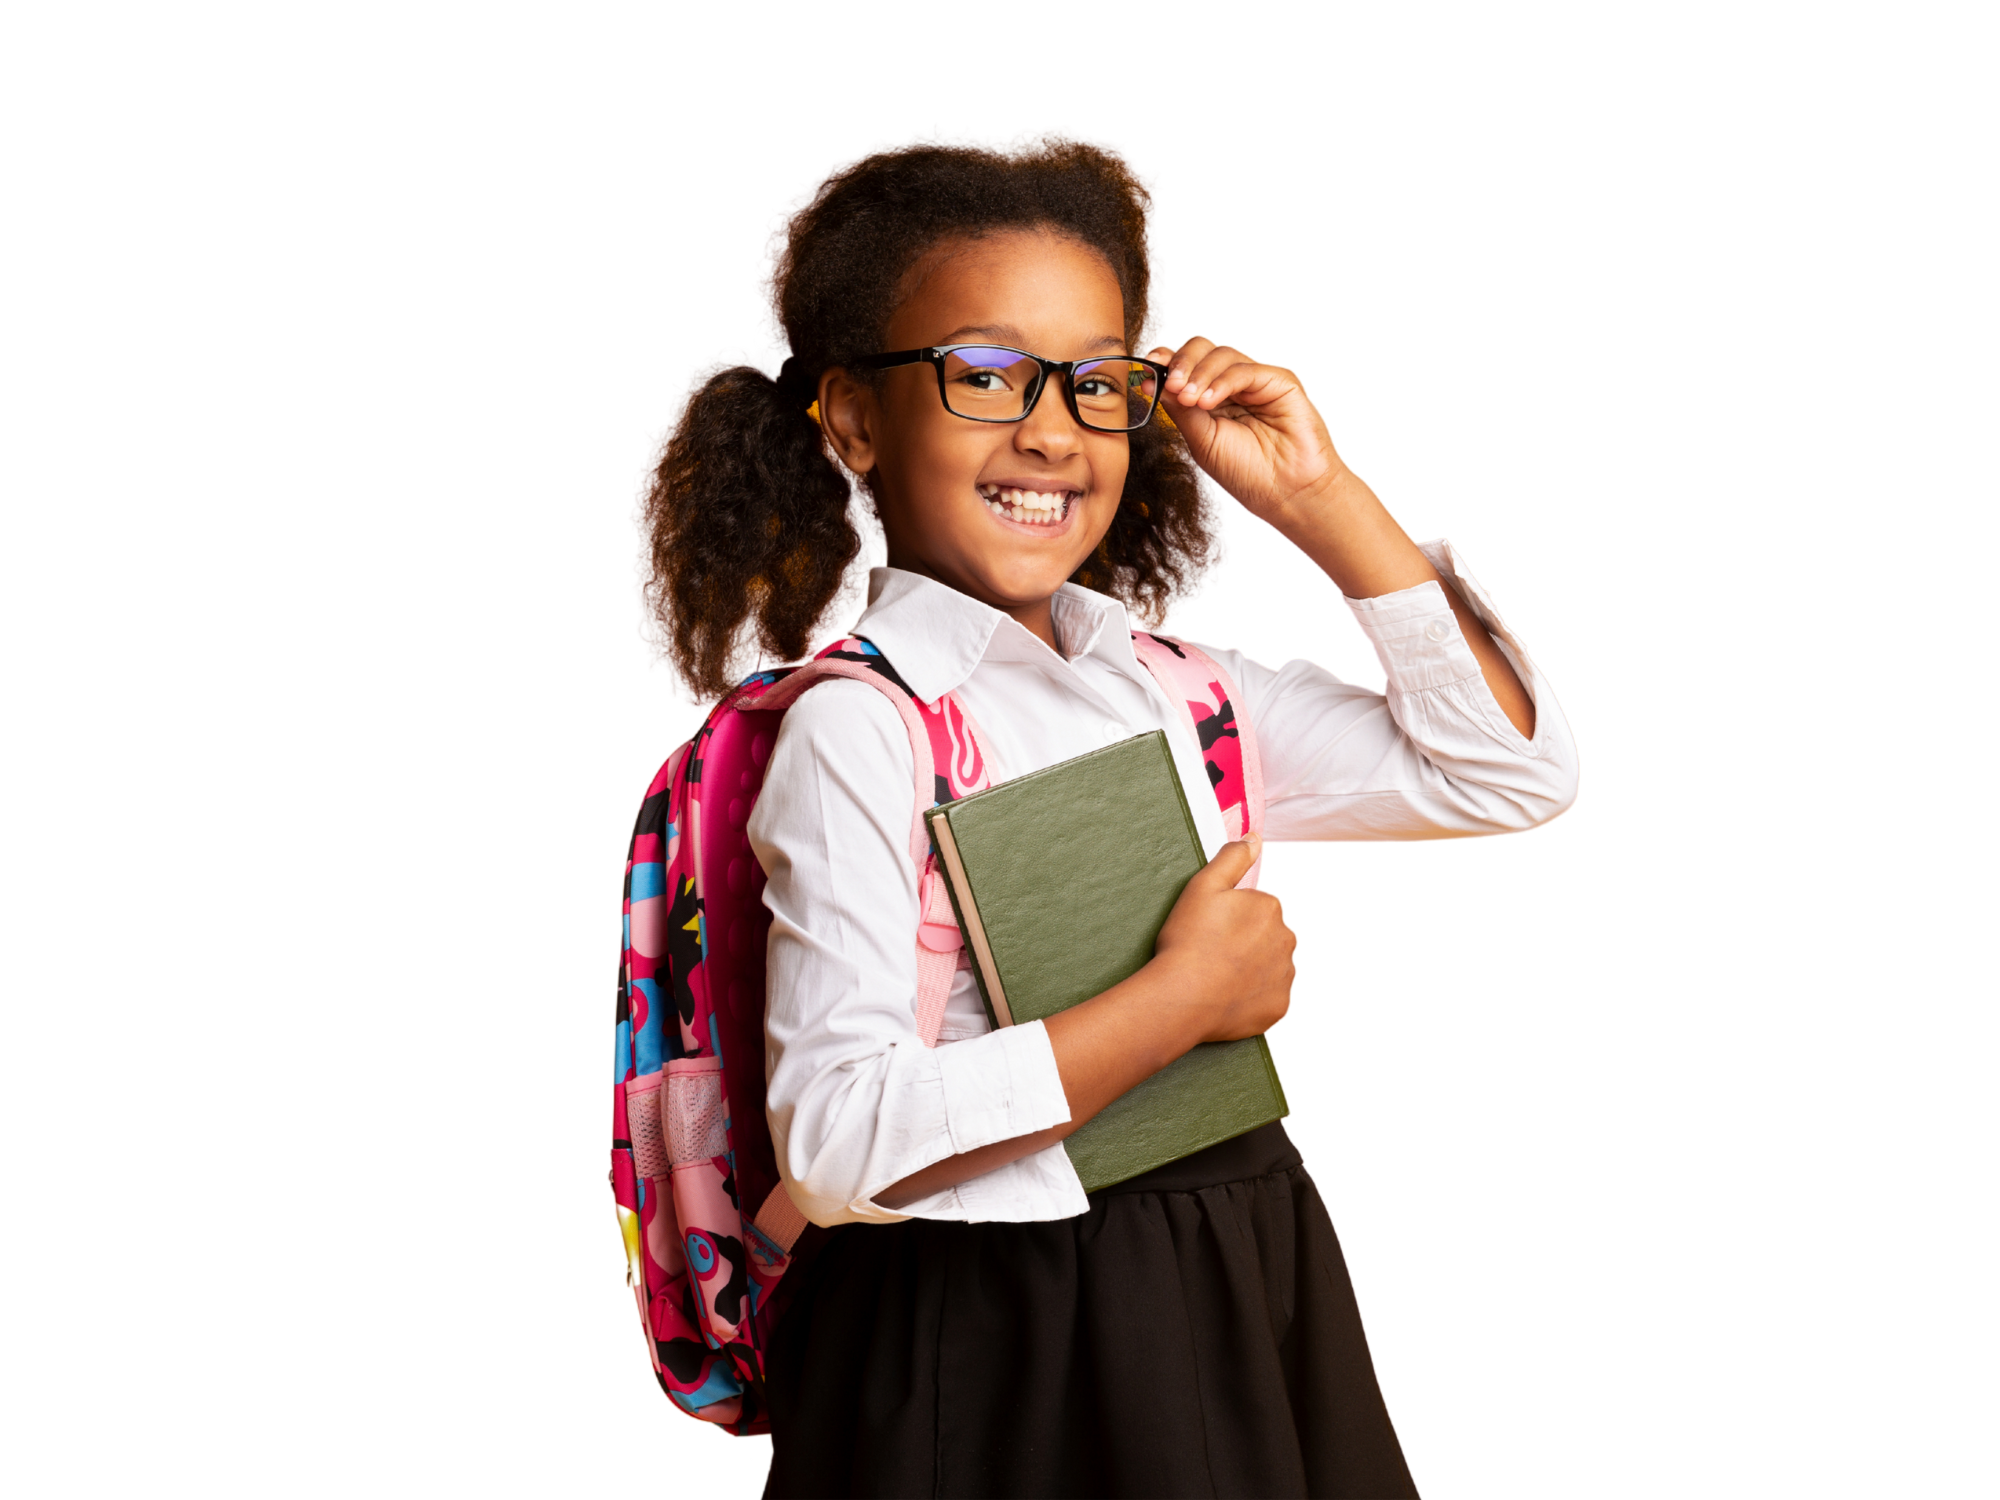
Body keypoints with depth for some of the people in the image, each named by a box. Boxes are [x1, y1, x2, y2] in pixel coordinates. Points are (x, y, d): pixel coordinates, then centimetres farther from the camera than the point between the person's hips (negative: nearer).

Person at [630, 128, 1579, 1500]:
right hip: (994, 1367, -6)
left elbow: (1518, 775, 6)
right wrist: (1186, 999, -20)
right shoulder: (859, 729, -15)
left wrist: (1324, 502, -1)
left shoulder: (1177, 687, 5)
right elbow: (839, 1144, -24)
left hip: (1239, 1312, 7)